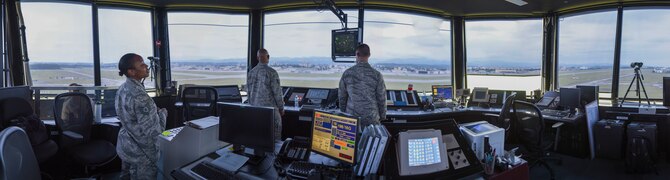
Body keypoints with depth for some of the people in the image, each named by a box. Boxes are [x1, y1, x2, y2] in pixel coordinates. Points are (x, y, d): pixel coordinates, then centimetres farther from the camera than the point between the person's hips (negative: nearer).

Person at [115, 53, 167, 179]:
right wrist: (162, 113, -10)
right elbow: (153, 131, -26)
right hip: (141, 154, -8)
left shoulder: (122, 89, -2)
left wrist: (155, 112, 7)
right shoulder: (140, 97, -30)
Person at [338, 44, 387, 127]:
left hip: (352, 117, 1)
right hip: (371, 119, -1)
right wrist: (382, 116, 11)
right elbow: (381, 98, -4)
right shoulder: (376, 75, -10)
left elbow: (342, 96, 2)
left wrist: (343, 114, 16)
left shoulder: (347, 73, -6)